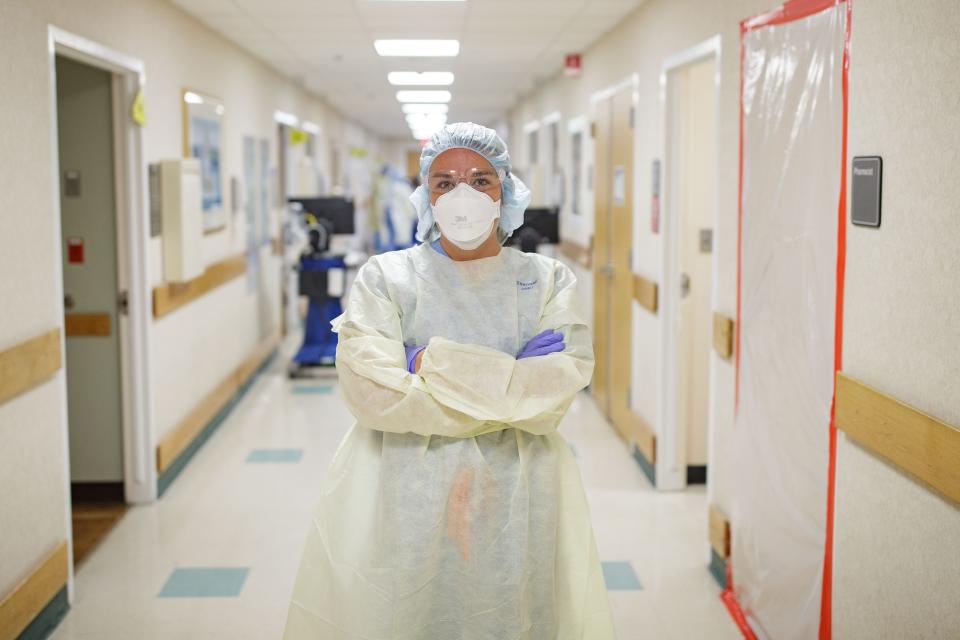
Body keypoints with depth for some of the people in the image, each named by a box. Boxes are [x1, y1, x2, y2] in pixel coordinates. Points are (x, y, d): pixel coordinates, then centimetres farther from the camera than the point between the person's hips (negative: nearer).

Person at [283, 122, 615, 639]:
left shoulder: (548, 281, 5)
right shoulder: (385, 277, 0)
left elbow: (561, 384, -11)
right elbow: (371, 391, -14)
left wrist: (432, 363, -14)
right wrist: (508, 399, -12)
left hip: (516, 499, 1)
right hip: (404, 497, -1)